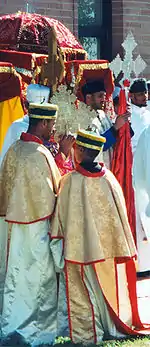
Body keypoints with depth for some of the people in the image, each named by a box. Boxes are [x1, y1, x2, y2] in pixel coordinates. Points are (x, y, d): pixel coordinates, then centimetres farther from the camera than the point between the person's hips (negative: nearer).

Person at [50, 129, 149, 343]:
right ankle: (113, 324, 27)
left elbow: (62, 217, -10)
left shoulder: (70, 181, -17)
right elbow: (120, 214, 1)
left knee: (84, 291, 8)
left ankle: (87, 332, 14)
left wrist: (58, 246, 3)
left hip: (81, 248, -3)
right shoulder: (109, 178, -7)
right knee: (107, 286, 17)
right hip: (108, 246, 3)